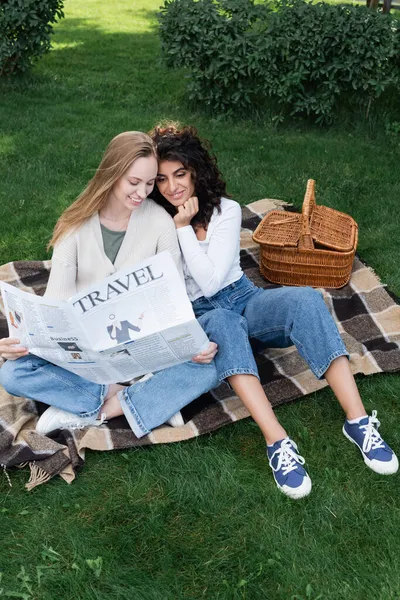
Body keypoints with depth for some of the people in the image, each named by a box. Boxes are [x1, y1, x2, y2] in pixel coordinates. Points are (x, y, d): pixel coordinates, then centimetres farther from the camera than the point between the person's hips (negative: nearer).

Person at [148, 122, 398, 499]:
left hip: (243, 299, 2)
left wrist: (183, 228, -15)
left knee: (304, 299, -30)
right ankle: (277, 443, -47)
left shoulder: (226, 210, -3)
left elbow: (210, 281, -13)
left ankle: (358, 421, -34)